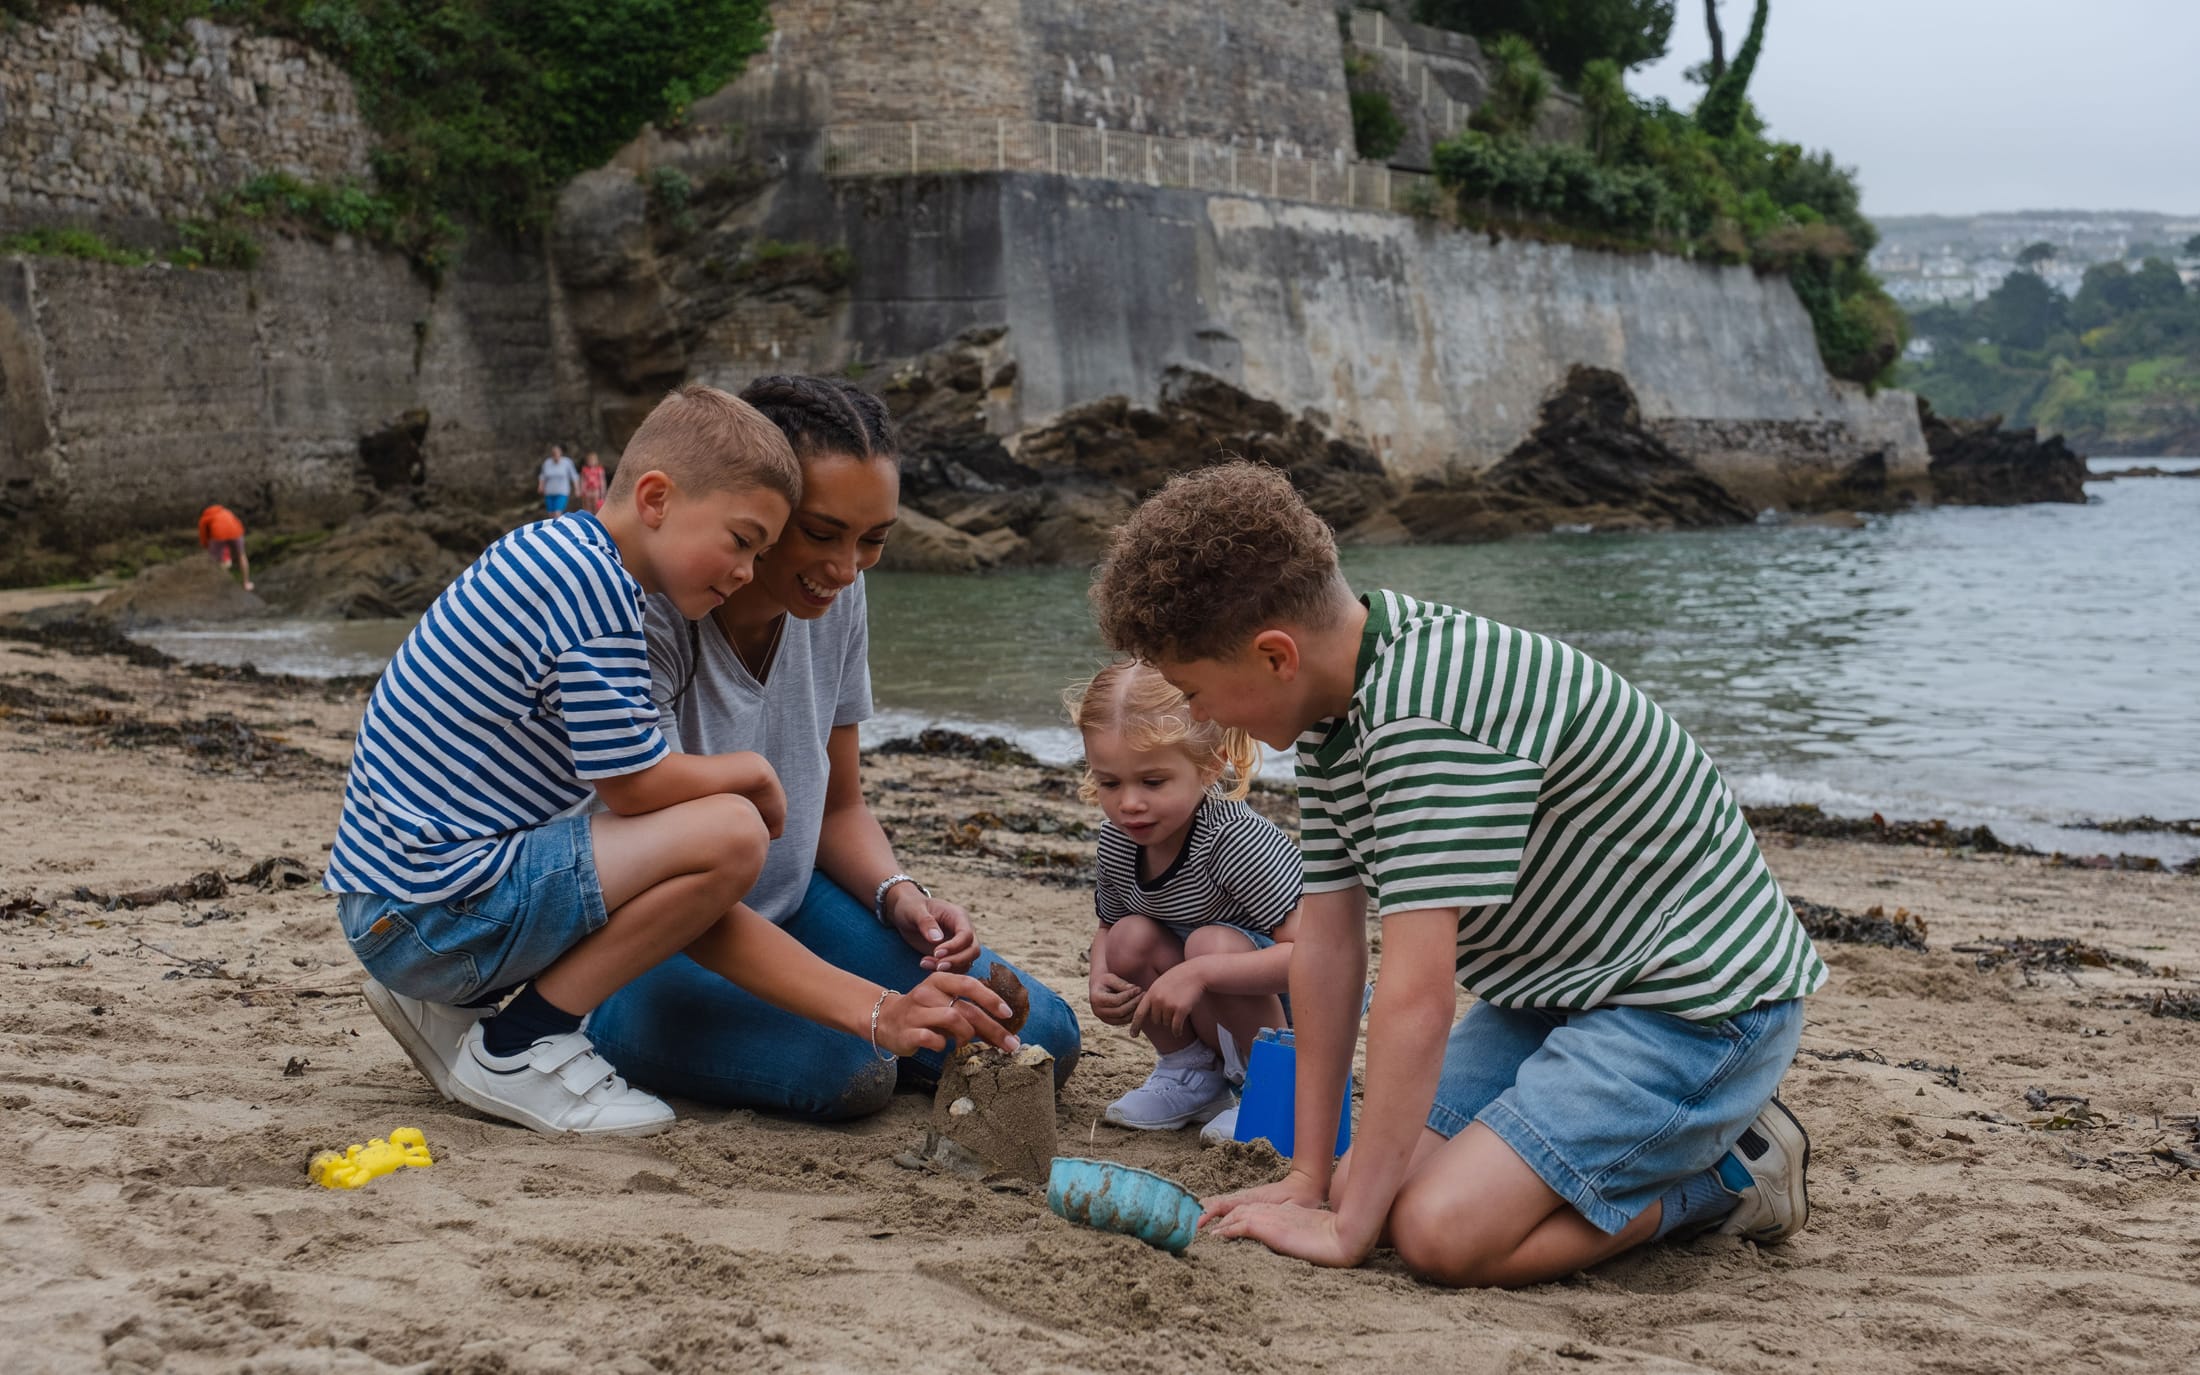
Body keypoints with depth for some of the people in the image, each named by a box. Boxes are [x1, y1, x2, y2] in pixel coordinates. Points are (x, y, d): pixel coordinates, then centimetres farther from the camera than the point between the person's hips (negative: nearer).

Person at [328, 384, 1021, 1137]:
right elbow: (637, 785, -16)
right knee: (729, 833, -18)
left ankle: (444, 1008, 18)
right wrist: (753, 771, 5)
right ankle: (516, 1049, -6)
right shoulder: (589, 574, -17)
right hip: (432, 910, -10)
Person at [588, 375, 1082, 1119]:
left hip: (788, 902, 6)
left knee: (1039, 1041, -5)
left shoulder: (835, 596, -4)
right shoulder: (650, 614, -26)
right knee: (846, 1070, -31)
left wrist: (900, 894, -13)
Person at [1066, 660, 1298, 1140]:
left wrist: (1199, 973, -41)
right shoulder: (1117, 840, -8)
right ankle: (1193, 1075, 5)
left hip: (1295, 1019, -6)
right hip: (1208, 1019, 6)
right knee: (1131, 938, -16)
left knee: (1212, 944, -30)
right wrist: (1100, 978, -12)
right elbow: (1107, 926, 12)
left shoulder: (1238, 840, -30)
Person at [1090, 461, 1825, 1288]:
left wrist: (1345, 1229, -24)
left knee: (1439, 1231, -23)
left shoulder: (1428, 712, -30)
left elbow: (1416, 999, -31)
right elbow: (1327, 943, 3)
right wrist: (1309, 1179, 4)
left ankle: (1730, 1173, 0)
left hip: (1699, 1004, -10)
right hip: (1562, 988, 10)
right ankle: (1694, 1131, 15)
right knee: (1379, 1183, 3)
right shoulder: (1338, 702, 2)